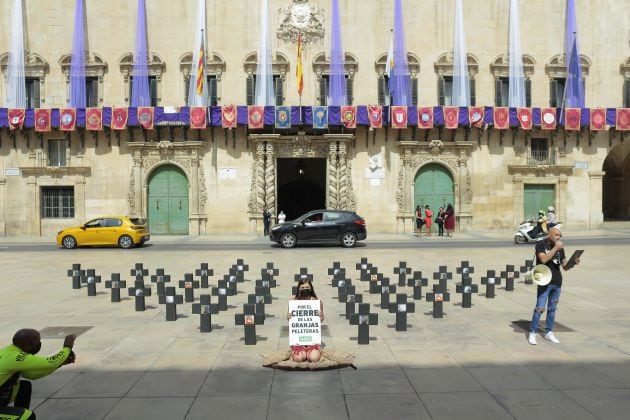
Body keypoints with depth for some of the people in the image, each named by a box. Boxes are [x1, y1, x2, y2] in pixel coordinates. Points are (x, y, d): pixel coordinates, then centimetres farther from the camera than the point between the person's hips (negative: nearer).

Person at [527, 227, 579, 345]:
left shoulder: (560, 247, 11)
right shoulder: (541, 244, -4)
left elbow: (565, 266, 11)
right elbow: (543, 259, -20)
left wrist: (573, 262, -9)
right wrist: (555, 248, -18)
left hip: (557, 282, 6)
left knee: (552, 308, 12)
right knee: (540, 308, -7)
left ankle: (549, 332, 22)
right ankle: (532, 333, 2)